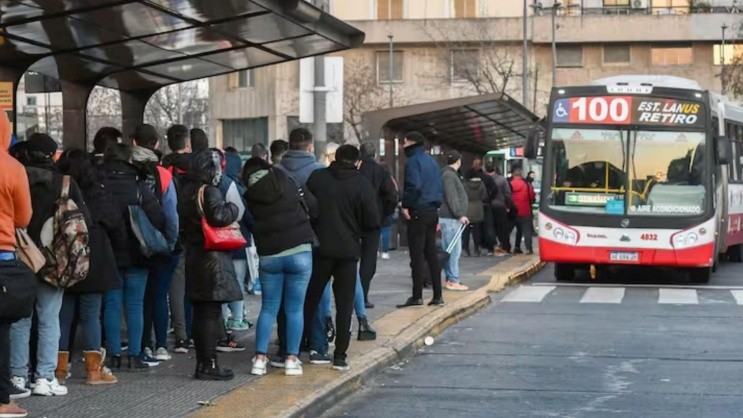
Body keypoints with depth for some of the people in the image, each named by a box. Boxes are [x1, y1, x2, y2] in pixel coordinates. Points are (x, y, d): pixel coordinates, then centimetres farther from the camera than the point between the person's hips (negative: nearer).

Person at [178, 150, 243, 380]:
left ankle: (202, 364, 15)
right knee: (211, 313, -6)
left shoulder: (187, 192, 13)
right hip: (213, 260, -9)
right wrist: (232, 208, -9)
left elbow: (182, 223, 18)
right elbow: (218, 216, -25)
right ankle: (208, 365, -6)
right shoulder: (209, 192, -13)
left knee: (201, 313, 11)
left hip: (194, 258, 9)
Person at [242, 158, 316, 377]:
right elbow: (311, 205, 5)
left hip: (268, 256, 1)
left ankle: (260, 358, 6)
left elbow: (251, 226, 6)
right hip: (299, 251, -1)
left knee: (268, 308, 12)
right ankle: (292, 359, 2)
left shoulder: (249, 198, 3)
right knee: (295, 308, 5)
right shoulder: (286, 183, 2)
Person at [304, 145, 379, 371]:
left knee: (310, 300, 12)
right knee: (344, 305, 6)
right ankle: (340, 355, 3)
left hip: (319, 249, 1)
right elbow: (372, 222, -7)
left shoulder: (316, 178, -1)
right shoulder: (361, 184, -6)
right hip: (348, 251, -1)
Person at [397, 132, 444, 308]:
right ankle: (437, 295, 11)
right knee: (431, 253, 11)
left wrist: (405, 205, -13)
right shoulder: (431, 161, 15)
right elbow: (440, 186, 16)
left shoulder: (413, 161, -10)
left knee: (417, 255, -5)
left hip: (418, 212, -8)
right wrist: (436, 204, 16)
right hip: (432, 212, 8)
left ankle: (417, 296, -6)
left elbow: (414, 186, -23)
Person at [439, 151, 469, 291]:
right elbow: (451, 197, -19)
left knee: (450, 250, 11)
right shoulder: (448, 175, -13)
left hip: (453, 218, 10)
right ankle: (453, 280, -9)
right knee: (453, 250, -10)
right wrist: (460, 215, -20)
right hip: (450, 218, -10)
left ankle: (450, 279, 14)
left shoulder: (451, 174, 19)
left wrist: (461, 215, 19)